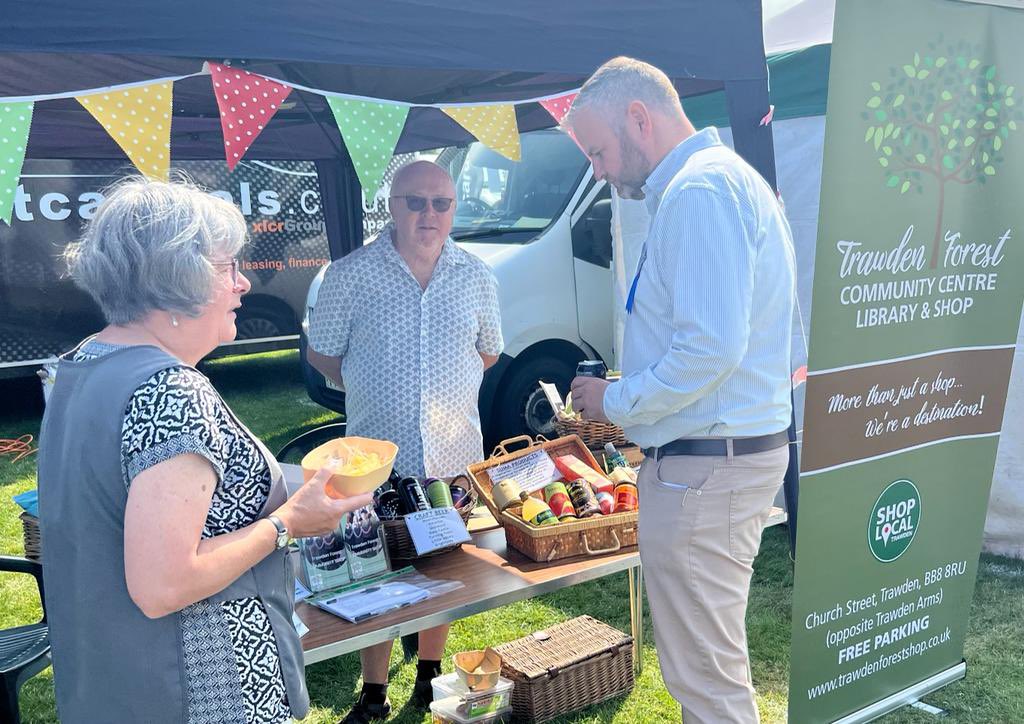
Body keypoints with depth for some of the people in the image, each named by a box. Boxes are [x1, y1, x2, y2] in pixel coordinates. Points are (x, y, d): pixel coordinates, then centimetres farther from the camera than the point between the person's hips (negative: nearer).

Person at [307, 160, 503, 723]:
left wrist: (446, 391, 8)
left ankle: (430, 676, 36)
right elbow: (321, 354, 3)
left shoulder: (476, 277, 3)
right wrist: (375, 392, 1)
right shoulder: (350, 275, -6)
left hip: (455, 458, 3)